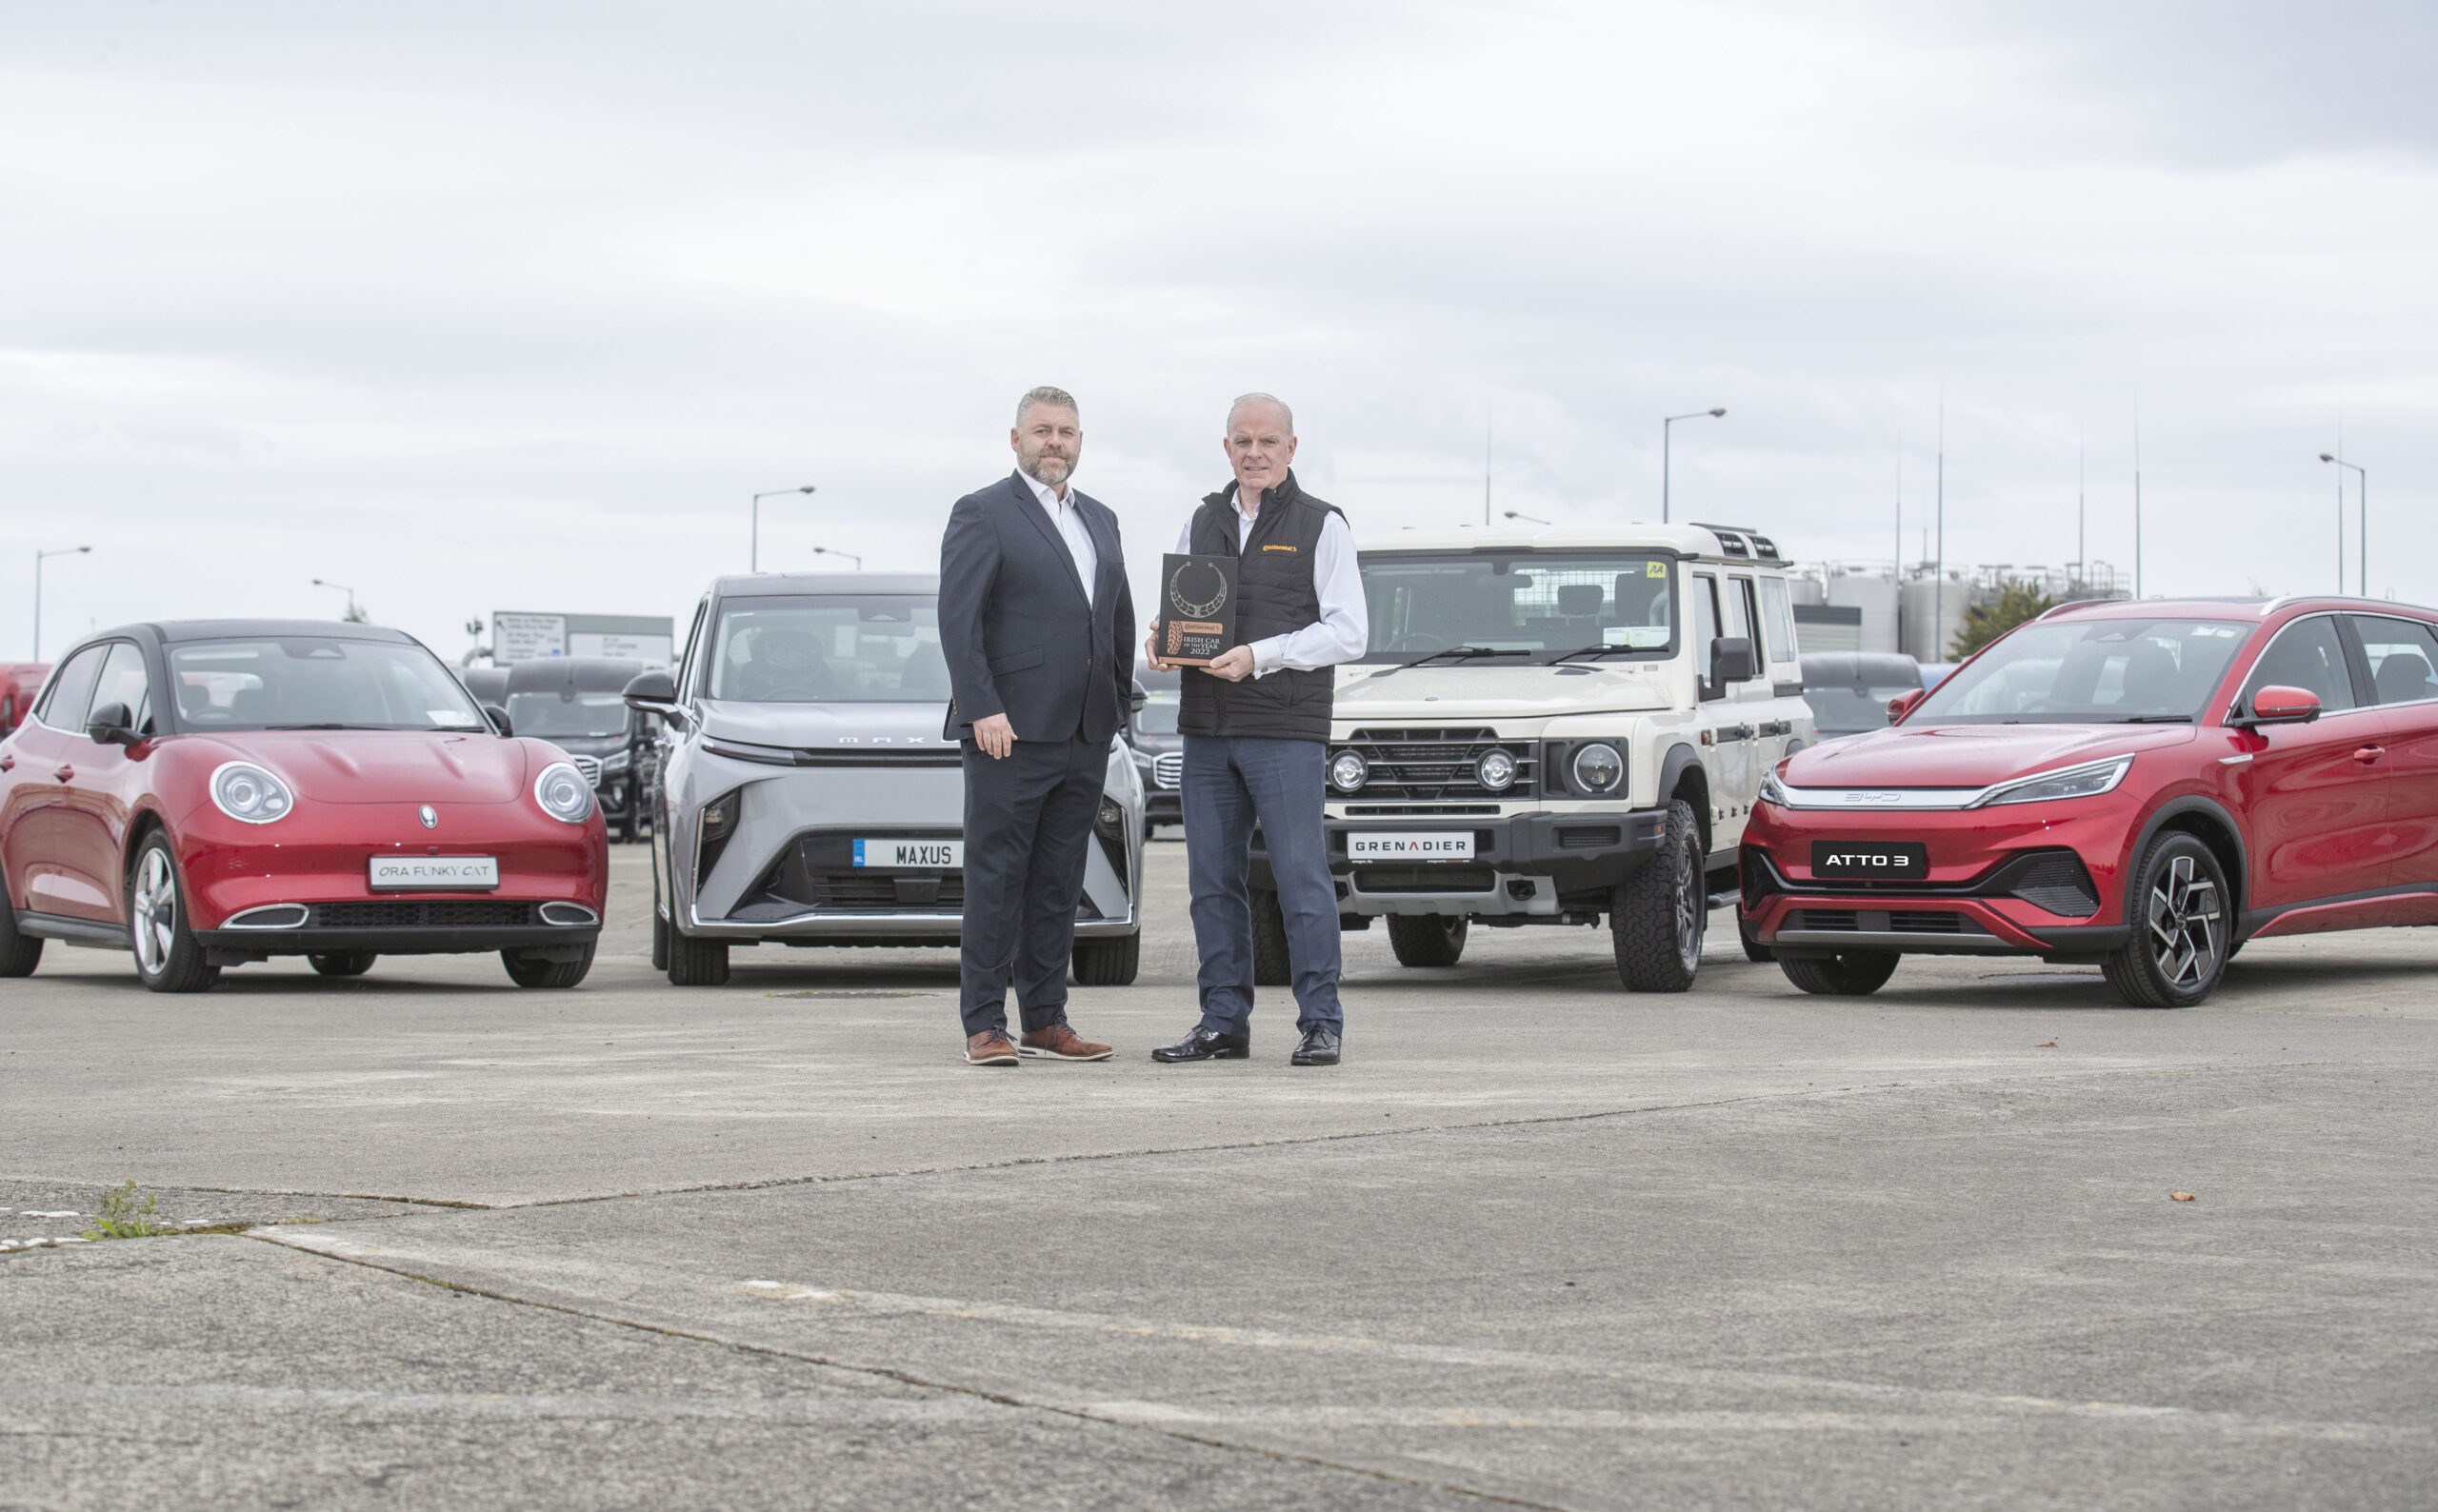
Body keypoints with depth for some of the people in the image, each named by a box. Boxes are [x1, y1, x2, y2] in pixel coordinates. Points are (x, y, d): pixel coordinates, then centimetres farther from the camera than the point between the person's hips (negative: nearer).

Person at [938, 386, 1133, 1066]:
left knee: (1058, 883, 9)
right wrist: (982, 710, -17)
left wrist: (1116, 706, 15)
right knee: (996, 878, -4)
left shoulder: (1100, 519, 18)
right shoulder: (982, 514, -2)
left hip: (1084, 736, 6)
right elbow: (957, 619, -10)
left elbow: (1120, 618, 23)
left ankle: (1046, 1022, 14)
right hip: (1009, 730, -6)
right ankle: (984, 1027, -1)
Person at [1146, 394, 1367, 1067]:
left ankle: (1321, 1023, 0)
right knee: (1212, 880, 6)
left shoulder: (1322, 526, 1)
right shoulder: (1201, 525, 16)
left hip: (1286, 730, -5)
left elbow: (1348, 631, -6)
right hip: (1206, 728, 5)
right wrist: (1161, 644, -2)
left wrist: (1258, 656, -15)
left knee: (1301, 877, -6)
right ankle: (1223, 1023, 13)